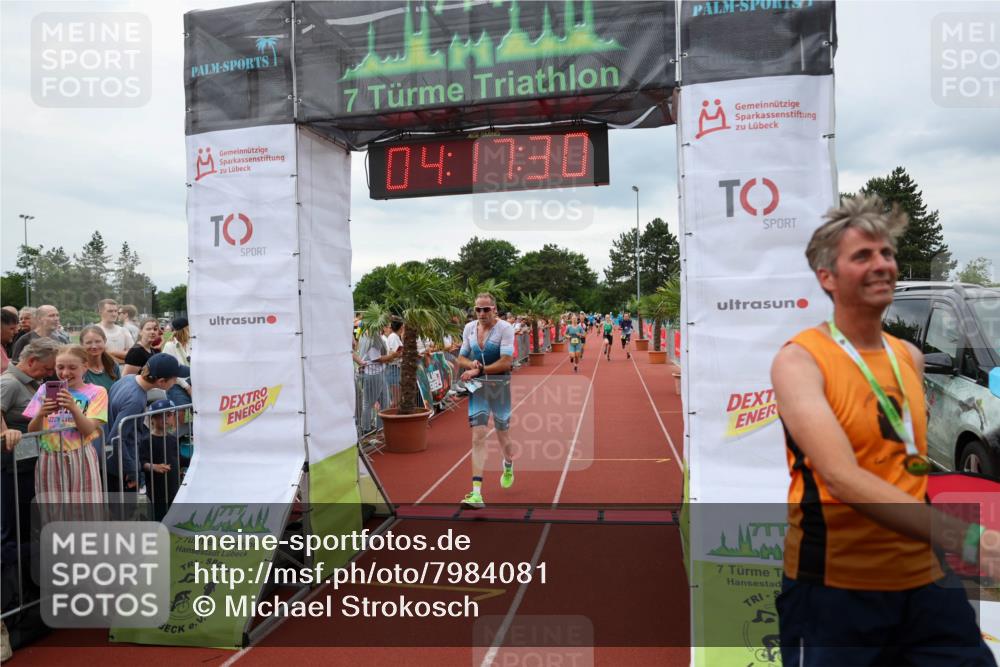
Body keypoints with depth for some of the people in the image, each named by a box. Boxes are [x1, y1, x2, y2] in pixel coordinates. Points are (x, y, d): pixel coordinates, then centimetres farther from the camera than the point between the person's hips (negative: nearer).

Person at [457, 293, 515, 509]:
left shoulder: (505, 328, -12)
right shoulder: (469, 328, 5)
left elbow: (506, 362, -19)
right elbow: (461, 358, 11)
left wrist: (479, 370, -22)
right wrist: (471, 364, -11)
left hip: (500, 386, -3)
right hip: (477, 387, 3)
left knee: (502, 433, 14)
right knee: (478, 436, -8)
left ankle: (508, 465, 49)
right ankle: (476, 493, -11)